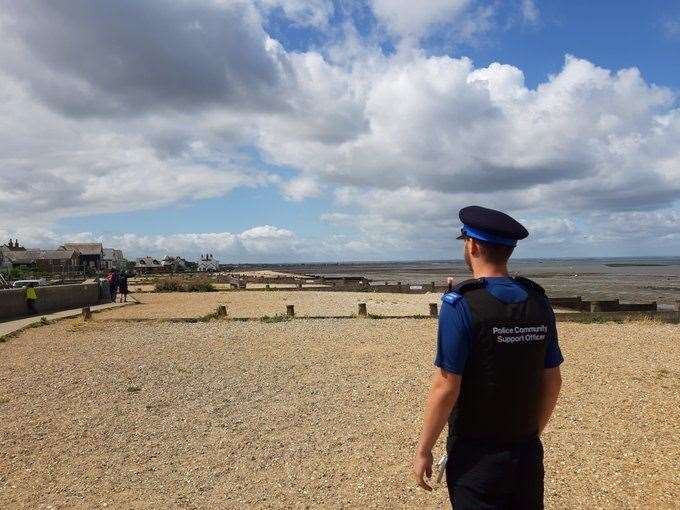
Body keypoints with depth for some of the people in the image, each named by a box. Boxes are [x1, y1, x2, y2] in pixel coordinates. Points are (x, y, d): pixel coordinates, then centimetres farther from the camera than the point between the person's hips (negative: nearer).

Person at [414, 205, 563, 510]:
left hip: (477, 458, -5)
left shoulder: (461, 304, -18)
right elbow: (553, 382, 6)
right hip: (528, 453, 6)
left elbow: (446, 388, -19)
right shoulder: (538, 301, 0)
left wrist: (423, 450, -7)